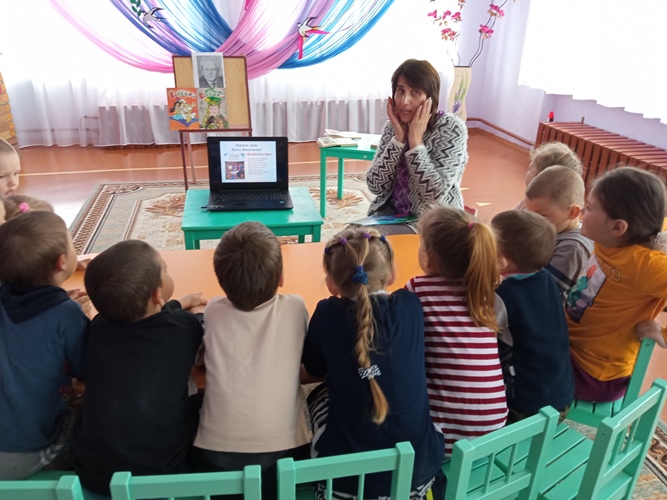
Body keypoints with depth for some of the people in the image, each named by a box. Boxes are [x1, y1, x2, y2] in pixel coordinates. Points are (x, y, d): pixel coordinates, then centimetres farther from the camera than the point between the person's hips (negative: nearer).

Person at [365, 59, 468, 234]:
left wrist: (415, 140, -22)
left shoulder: (451, 128, -14)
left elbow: (435, 194, -25)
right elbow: (375, 186, -8)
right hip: (390, 213, 5)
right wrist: (398, 138, -15)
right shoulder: (393, 126, 0)